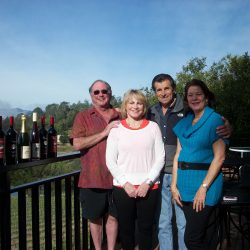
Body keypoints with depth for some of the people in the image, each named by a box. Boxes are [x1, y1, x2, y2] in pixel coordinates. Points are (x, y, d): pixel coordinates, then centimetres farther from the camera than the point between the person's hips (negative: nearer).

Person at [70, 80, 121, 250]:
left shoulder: (120, 117, 8)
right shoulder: (83, 117, 1)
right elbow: (77, 144, -12)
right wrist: (104, 133, -16)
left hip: (116, 178, 2)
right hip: (92, 178, -1)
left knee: (112, 216, 11)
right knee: (95, 217, 11)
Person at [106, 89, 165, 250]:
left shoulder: (153, 127, 4)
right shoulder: (116, 129, 3)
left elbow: (160, 158, 1)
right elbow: (110, 161, 0)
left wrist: (147, 182, -9)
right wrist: (125, 183, -9)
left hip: (149, 187, 0)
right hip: (123, 187, 0)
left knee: (146, 228, 8)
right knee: (126, 228, 9)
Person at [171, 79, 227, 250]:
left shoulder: (215, 120, -6)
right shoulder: (184, 122, 12)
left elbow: (219, 157, -11)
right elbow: (178, 154, 10)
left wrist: (203, 187, -16)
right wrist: (174, 185, 3)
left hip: (204, 181, -6)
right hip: (185, 183, 6)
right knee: (201, 236, 15)